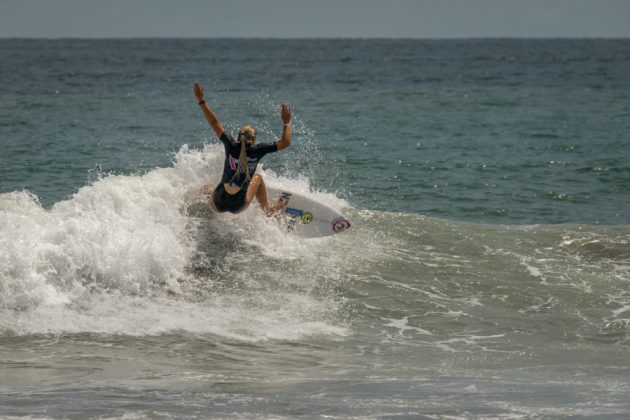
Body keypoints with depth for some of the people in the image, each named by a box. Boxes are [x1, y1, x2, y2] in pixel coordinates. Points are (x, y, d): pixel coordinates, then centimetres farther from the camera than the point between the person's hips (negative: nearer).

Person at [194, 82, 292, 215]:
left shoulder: (232, 146, -12)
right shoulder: (257, 151, -14)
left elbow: (214, 122, -8)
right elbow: (285, 142, -7)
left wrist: (201, 100, -3)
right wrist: (287, 122, 7)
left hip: (218, 204, 2)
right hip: (238, 206, -2)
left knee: (206, 189, 40)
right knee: (257, 178, 29)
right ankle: (267, 209, 37)